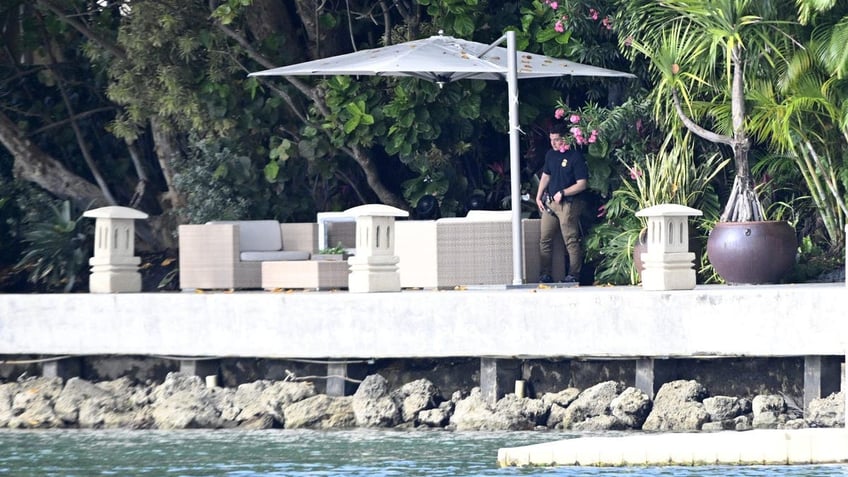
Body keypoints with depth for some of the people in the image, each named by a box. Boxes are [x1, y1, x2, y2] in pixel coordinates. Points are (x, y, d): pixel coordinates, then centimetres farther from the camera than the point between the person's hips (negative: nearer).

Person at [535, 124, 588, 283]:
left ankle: (573, 275, 1)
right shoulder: (550, 155, 12)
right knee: (545, 240, 5)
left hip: (568, 204, -7)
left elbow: (582, 184, -13)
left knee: (571, 240, -5)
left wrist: (562, 193, -17)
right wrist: (539, 197, 15)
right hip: (549, 203, 7)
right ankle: (545, 274, 10)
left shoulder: (576, 157, -11)